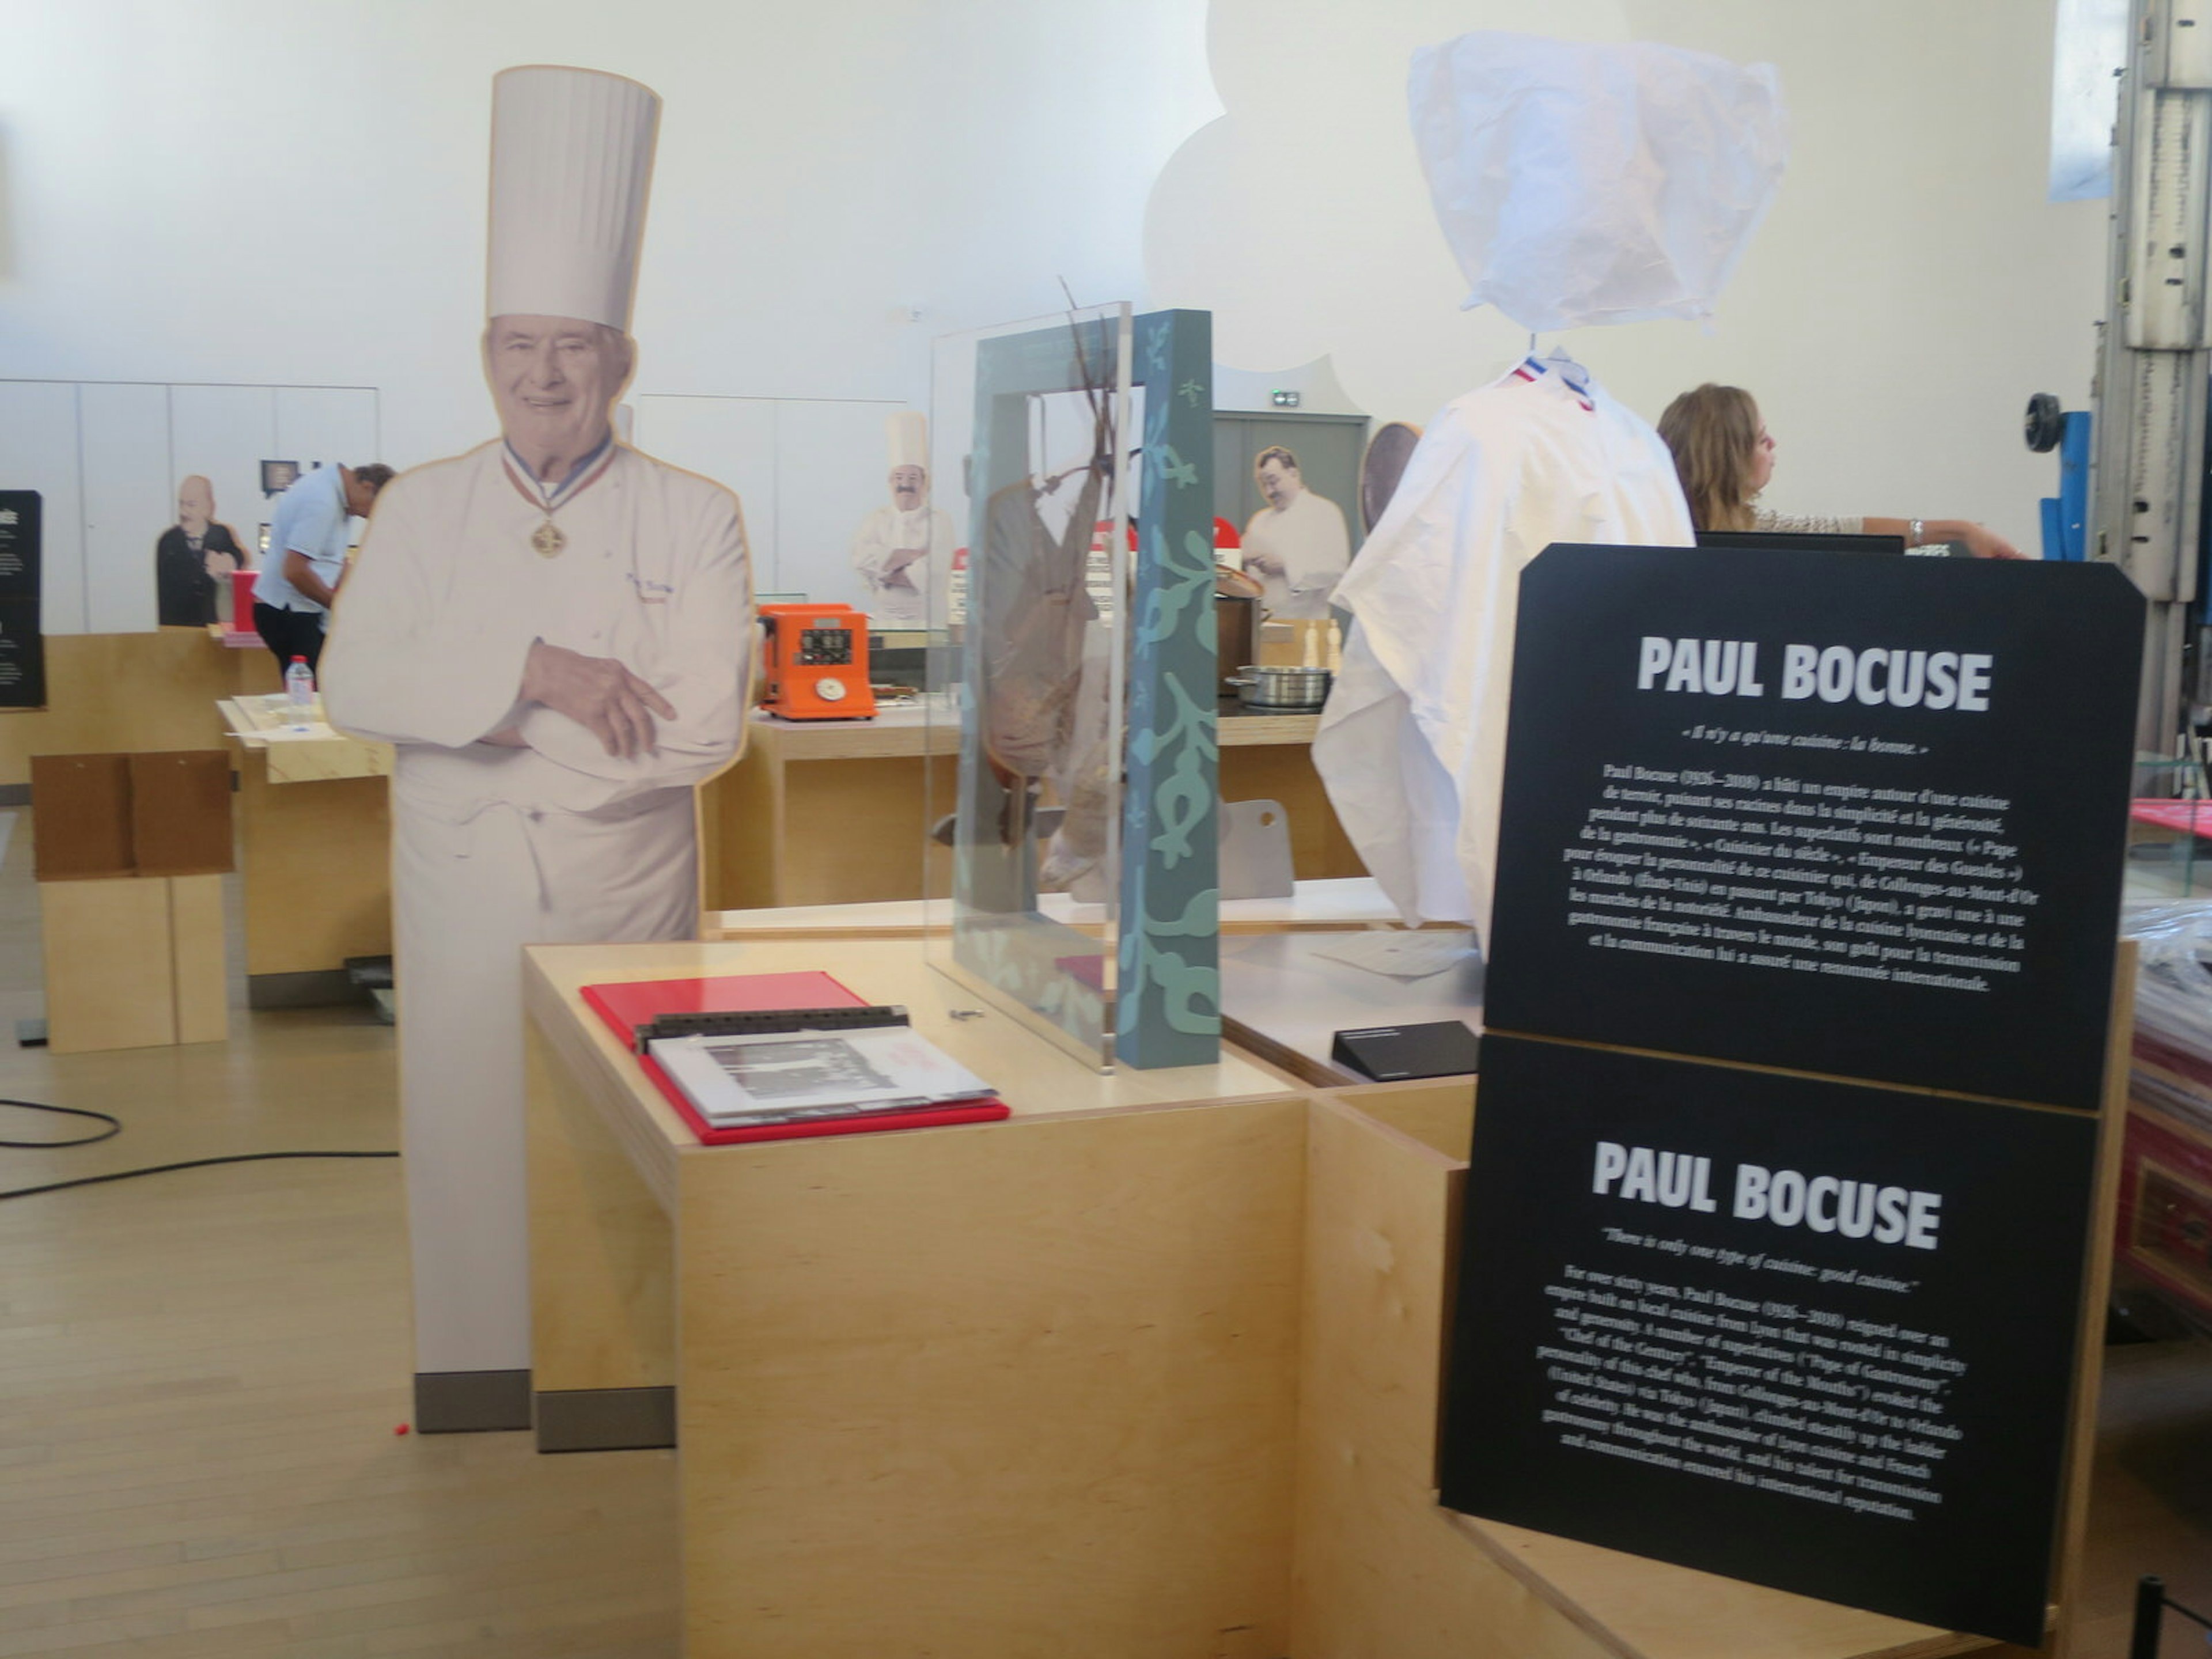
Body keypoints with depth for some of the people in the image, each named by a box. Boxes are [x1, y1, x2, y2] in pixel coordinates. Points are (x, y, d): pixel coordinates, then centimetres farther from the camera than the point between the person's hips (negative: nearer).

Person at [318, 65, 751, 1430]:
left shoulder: (694, 521, -3)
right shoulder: (422, 511, 5)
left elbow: (703, 729, -12)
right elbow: (357, 684, -6)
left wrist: (477, 712, -11)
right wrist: (533, 671, -20)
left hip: (629, 892, -2)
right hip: (463, 895, 2)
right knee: (471, 1144, 8)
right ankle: (478, 1387, 24)